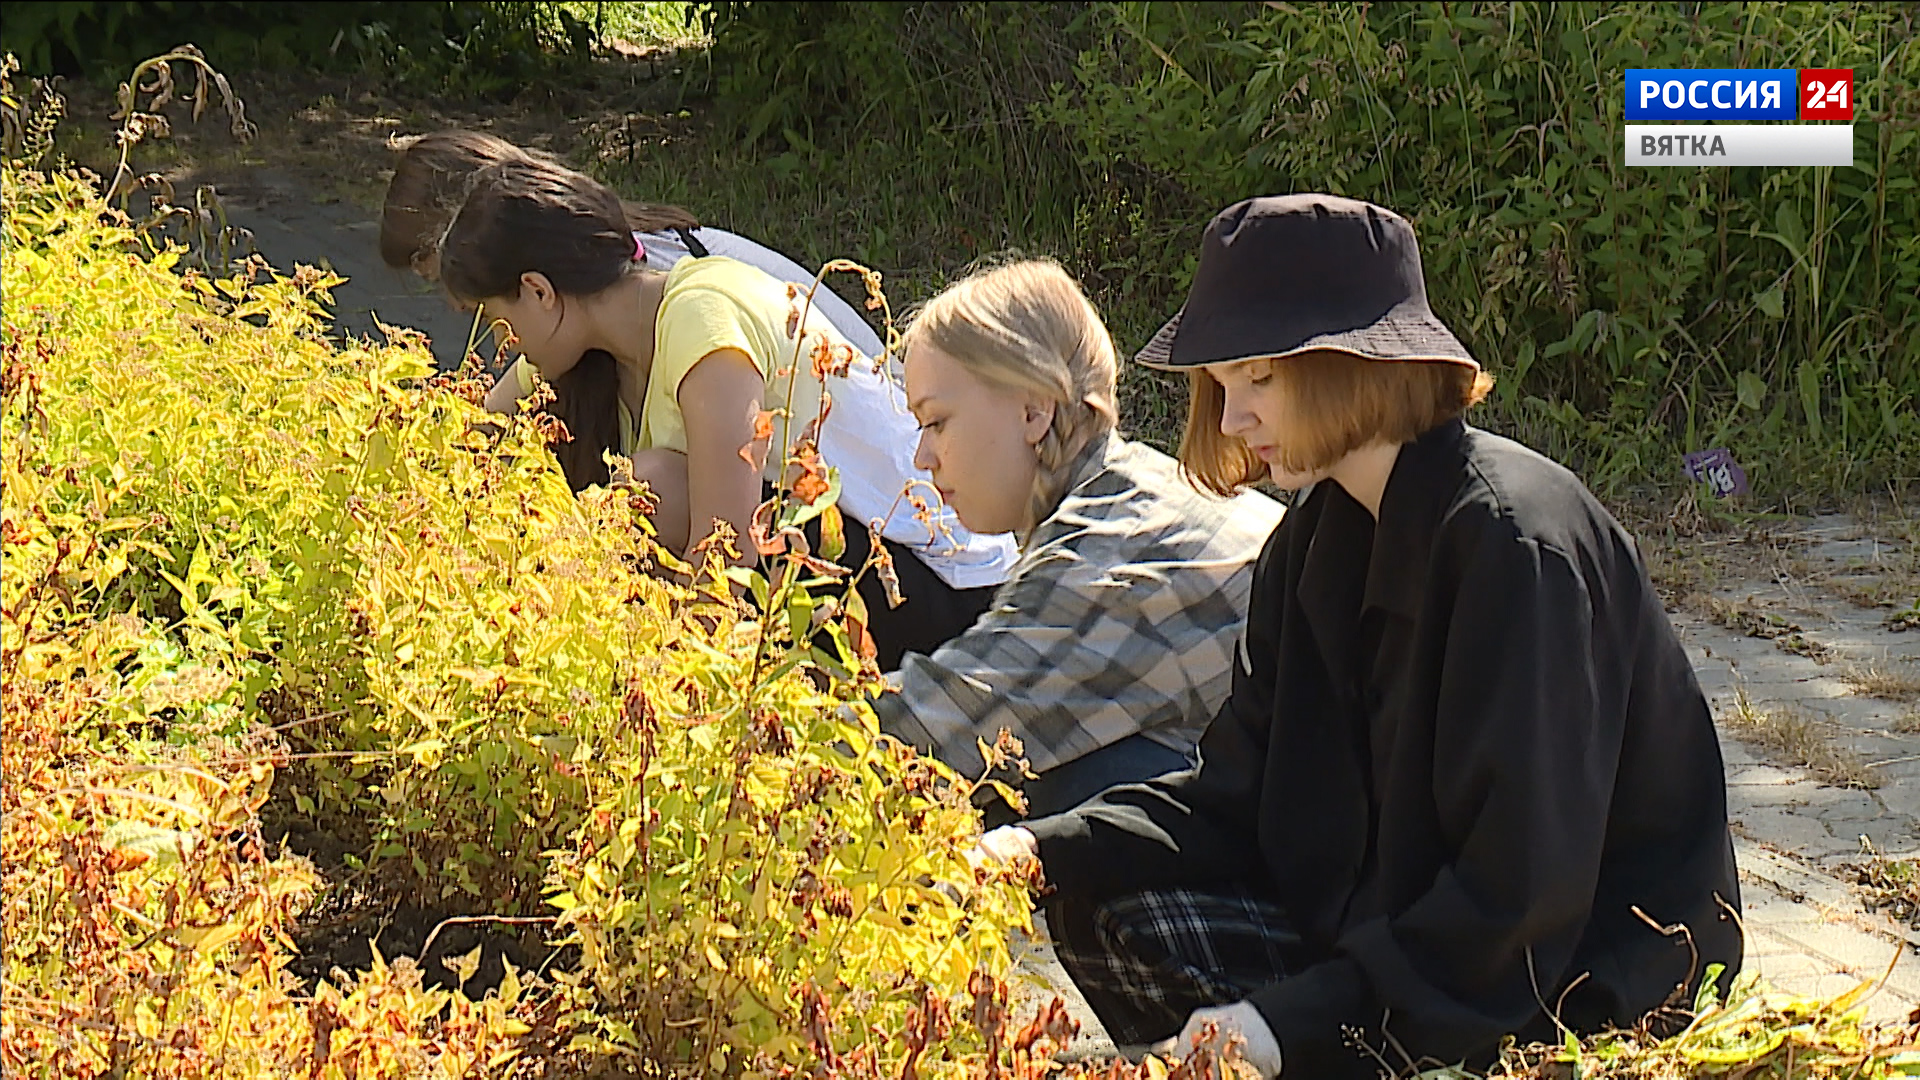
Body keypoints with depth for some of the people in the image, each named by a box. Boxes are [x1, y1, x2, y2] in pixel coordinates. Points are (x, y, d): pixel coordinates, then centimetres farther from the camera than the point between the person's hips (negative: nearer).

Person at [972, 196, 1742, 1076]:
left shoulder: (1517, 541, -22)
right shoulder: (1320, 537, 5)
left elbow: (1524, 883, -25)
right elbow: (1242, 792, 3)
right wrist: (1046, 849, -13)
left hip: (1592, 983, -8)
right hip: (1403, 923, 8)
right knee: (1108, 911, -6)